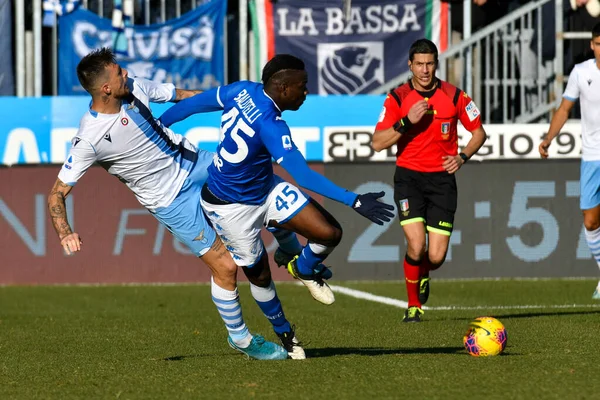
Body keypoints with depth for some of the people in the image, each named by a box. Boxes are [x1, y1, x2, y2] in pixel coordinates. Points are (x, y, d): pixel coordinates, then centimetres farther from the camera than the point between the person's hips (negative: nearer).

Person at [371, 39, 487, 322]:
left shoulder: (454, 96, 0)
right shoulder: (397, 98, -3)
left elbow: (478, 132, 11)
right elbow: (377, 143, -8)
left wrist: (462, 157, -6)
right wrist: (406, 121, -21)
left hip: (442, 179, 1)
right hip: (409, 177, -1)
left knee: (436, 256, -6)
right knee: (416, 244, -19)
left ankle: (424, 275, 33)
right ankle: (413, 306, 4)